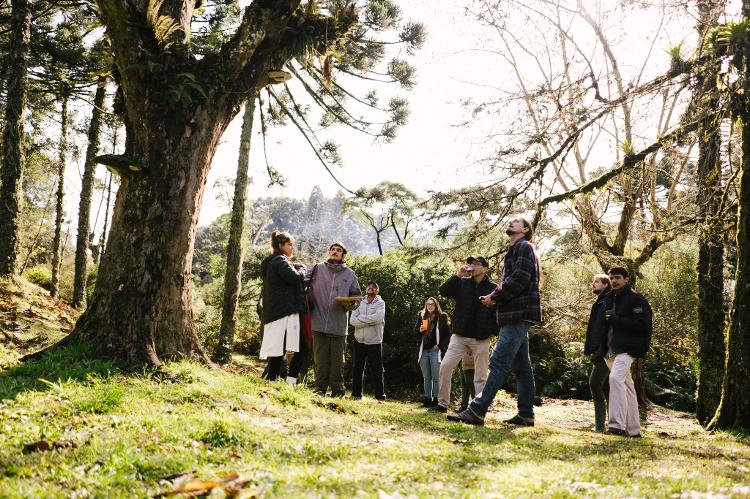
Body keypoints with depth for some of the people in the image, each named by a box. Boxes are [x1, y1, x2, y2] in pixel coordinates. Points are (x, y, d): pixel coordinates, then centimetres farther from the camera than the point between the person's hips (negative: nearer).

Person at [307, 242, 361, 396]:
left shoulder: (349, 274, 11)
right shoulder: (317, 269, 8)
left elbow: (357, 297, 13)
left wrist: (349, 304, -6)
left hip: (339, 324, 1)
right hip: (319, 323, -1)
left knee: (337, 360, 4)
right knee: (320, 359, 2)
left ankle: (337, 391, 11)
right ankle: (320, 389, 11)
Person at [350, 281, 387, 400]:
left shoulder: (380, 303, -2)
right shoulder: (359, 303, 8)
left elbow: (377, 318, -21)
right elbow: (352, 320, -6)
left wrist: (360, 318, -11)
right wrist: (369, 321, -16)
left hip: (374, 342, -4)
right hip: (359, 341, 4)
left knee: (377, 371, 0)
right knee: (357, 369, 11)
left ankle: (380, 397, 5)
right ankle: (356, 394, 22)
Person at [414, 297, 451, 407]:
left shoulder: (442, 317, -1)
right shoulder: (421, 316, 12)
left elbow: (447, 334, -4)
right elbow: (415, 331, 15)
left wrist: (440, 345, -10)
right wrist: (420, 330, -6)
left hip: (435, 350, -5)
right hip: (423, 350, 5)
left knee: (436, 377, -3)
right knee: (426, 377, 10)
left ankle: (436, 399, 0)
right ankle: (427, 399, 15)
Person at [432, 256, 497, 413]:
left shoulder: (493, 288, 1)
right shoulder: (462, 283, 8)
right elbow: (443, 291, -2)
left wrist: (493, 331, -5)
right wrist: (457, 275, -10)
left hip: (481, 339, -2)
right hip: (459, 336, 2)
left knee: (480, 375, 1)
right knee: (445, 366, -6)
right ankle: (442, 404, 2)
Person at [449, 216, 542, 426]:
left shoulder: (524, 247, -5)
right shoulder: (515, 250, 25)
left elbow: (518, 280, -18)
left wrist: (495, 297, -10)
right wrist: (496, 297, 1)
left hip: (518, 314, -10)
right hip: (516, 315, 10)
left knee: (499, 362, -15)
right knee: (521, 366, 9)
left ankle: (477, 411, -19)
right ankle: (526, 414, 12)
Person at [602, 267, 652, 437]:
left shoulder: (636, 299, -5)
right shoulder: (609, 299, 17)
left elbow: (642, 325, -14)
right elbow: (604, 323, 24)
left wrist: (615, 320, -16)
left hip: (627, 349, -8)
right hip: (611, 350, 8)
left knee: (615, 378, -26)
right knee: (626, 386, 12)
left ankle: (618, 424, -31)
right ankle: (633, 429, 19)